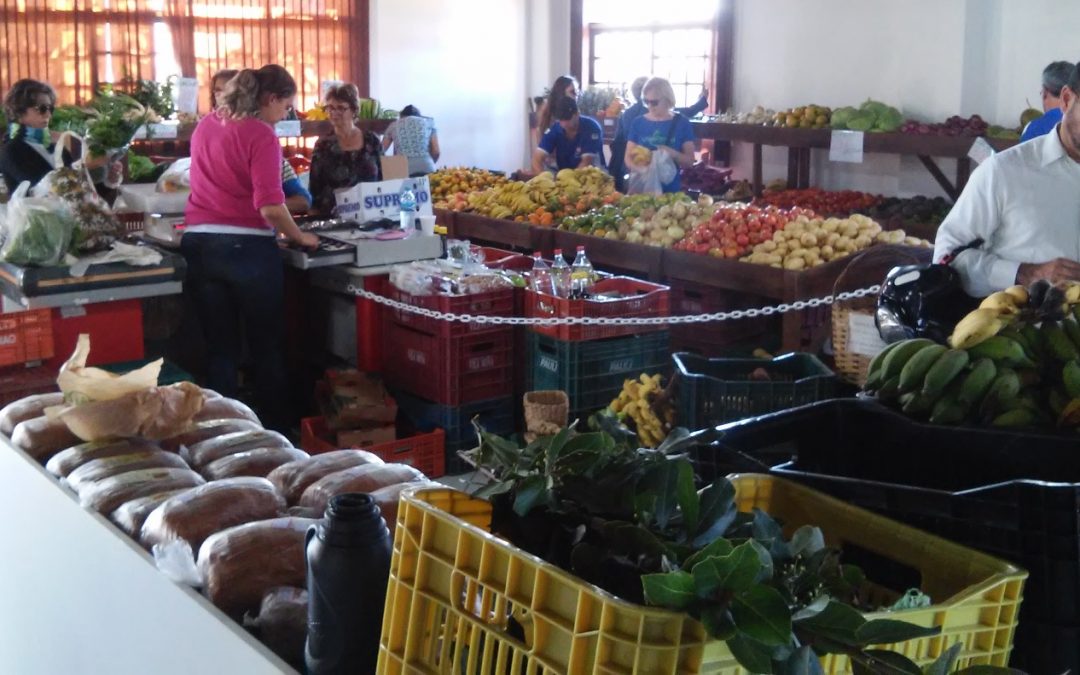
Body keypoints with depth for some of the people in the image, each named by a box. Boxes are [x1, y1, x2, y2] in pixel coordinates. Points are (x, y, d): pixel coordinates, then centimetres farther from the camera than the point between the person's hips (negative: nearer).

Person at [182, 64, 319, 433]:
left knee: (220, 348, 12)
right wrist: (299, 236, -4)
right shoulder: (261, 135, -11)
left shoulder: (205, 125, 12)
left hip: (200, 244, 6)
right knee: (267, 347, 8)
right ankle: (276, 431, 14)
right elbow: (270, 206, -19)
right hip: (247, 248, -6)